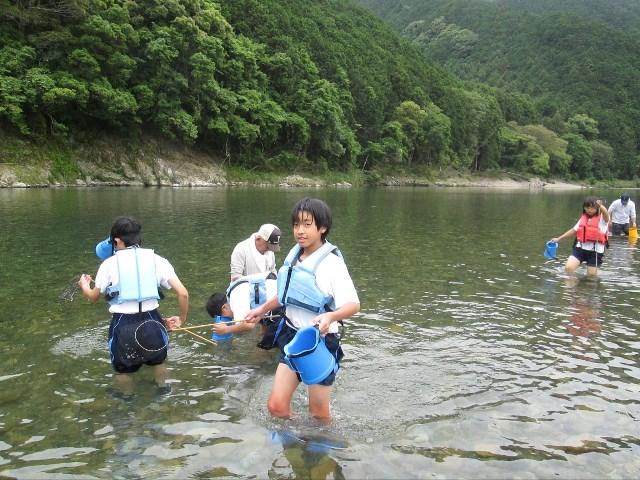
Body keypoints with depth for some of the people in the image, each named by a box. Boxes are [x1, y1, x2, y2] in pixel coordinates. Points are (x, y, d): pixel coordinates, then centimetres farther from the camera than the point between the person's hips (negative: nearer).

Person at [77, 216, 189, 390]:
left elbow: (94, 296, 14)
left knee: (123, 368, 26)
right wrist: (182, 318, 12)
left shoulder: (110, 263, -1)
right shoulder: (157, 260, 1)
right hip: (151, 322, 1)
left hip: (123, 324, -1)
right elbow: (183, 293, -5)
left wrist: (84, 285, 37)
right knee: (159, 360, 31)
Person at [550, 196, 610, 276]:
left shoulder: (602, 218, -3)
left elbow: (606, 214, -27)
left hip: (595, 250, -3)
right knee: (568, 268, -14)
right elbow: (574, 230, 22)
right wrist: (559, 238, 20)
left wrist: (601, 206, -50)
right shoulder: (583, 218, 12)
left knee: (591, 275, 2)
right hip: (581, 248, 3)